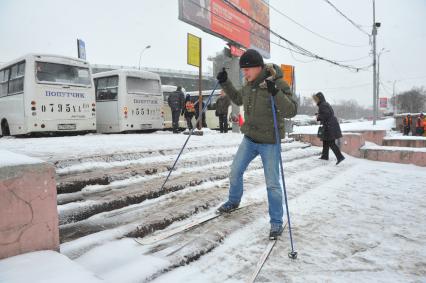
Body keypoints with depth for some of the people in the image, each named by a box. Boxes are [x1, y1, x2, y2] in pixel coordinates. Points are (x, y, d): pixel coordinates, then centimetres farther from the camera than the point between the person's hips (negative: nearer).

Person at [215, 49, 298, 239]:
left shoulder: (278, 84, -19)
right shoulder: (249, 84, 1)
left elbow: (291, 111, -25)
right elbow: (238, 99, 19)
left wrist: (276, 93, -39)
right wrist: (225, 83, 7)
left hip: (269, 143, -6)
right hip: (249, 139, 7)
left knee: (272, 184, -1)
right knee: (235, 172, 15)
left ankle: (276, 222, 17)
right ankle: (233, 202, 42)